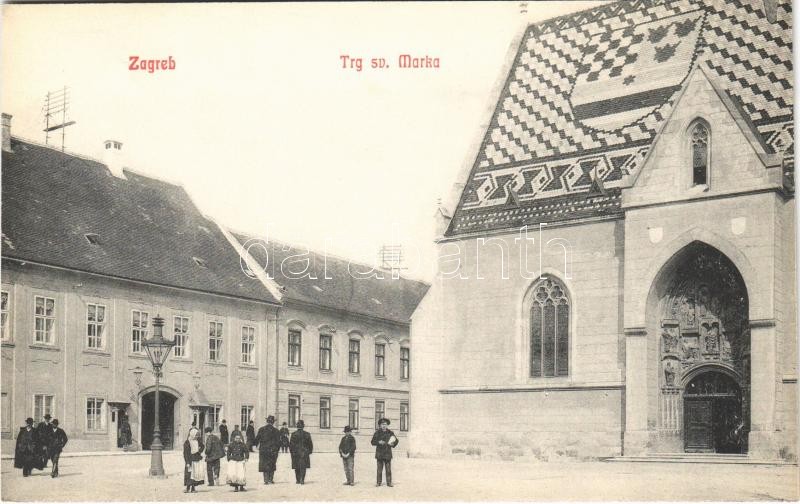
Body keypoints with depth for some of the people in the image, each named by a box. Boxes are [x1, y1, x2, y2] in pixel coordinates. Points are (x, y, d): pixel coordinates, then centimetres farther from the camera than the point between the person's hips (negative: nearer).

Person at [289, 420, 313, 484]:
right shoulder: (307, 434, -1)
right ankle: (302, 480, -10)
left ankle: (298, 480, 15)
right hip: (304, 453, 0)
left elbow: (291, 444, -2)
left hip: (295, 453, 0)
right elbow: (310, 444, 5)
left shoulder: (293, 434, -4)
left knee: (297, 468, 11)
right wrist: (309, 452, 15)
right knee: (303, 467, 1)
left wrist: (291, 451, 8)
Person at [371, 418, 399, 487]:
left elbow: (396, 441, 12)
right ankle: (378, 482, 5)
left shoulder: (390, 433, 8)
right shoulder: (377, 433, 5)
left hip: (388, 453, 1)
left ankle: (389, 483, 2)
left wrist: (393, 444, -9)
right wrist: (379, 442, -16)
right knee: (379, 469, -1)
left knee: (388, 469, -2)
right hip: (379, 453, -1)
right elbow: (373, 442, 3)